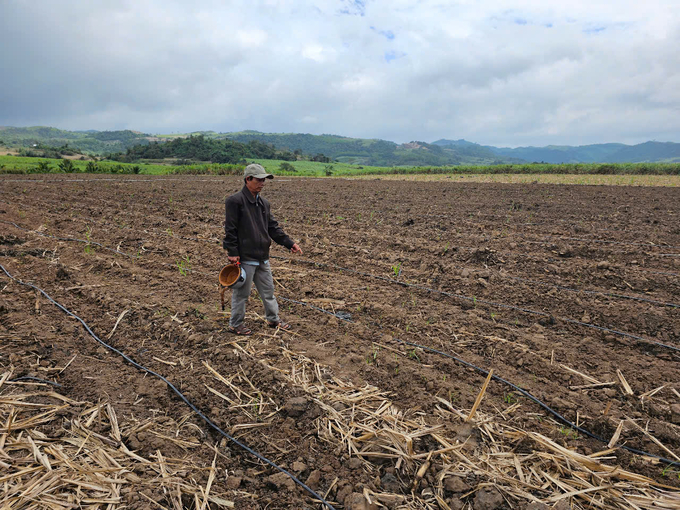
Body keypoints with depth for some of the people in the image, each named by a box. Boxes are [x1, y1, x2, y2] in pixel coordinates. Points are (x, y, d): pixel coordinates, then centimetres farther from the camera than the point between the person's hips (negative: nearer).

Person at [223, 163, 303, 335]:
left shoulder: (264, 203, 12)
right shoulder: (235, 201, -11)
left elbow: (273, 227, 13)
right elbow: (230, 229, -13)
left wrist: (289, 243, 4)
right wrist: (232, 252, -16)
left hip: (262, 257, 8)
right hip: (244, 258, -7)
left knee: (268, 290, 18)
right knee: (241, 293, 5)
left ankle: (273, 319, 34)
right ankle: (235, 324, 22)